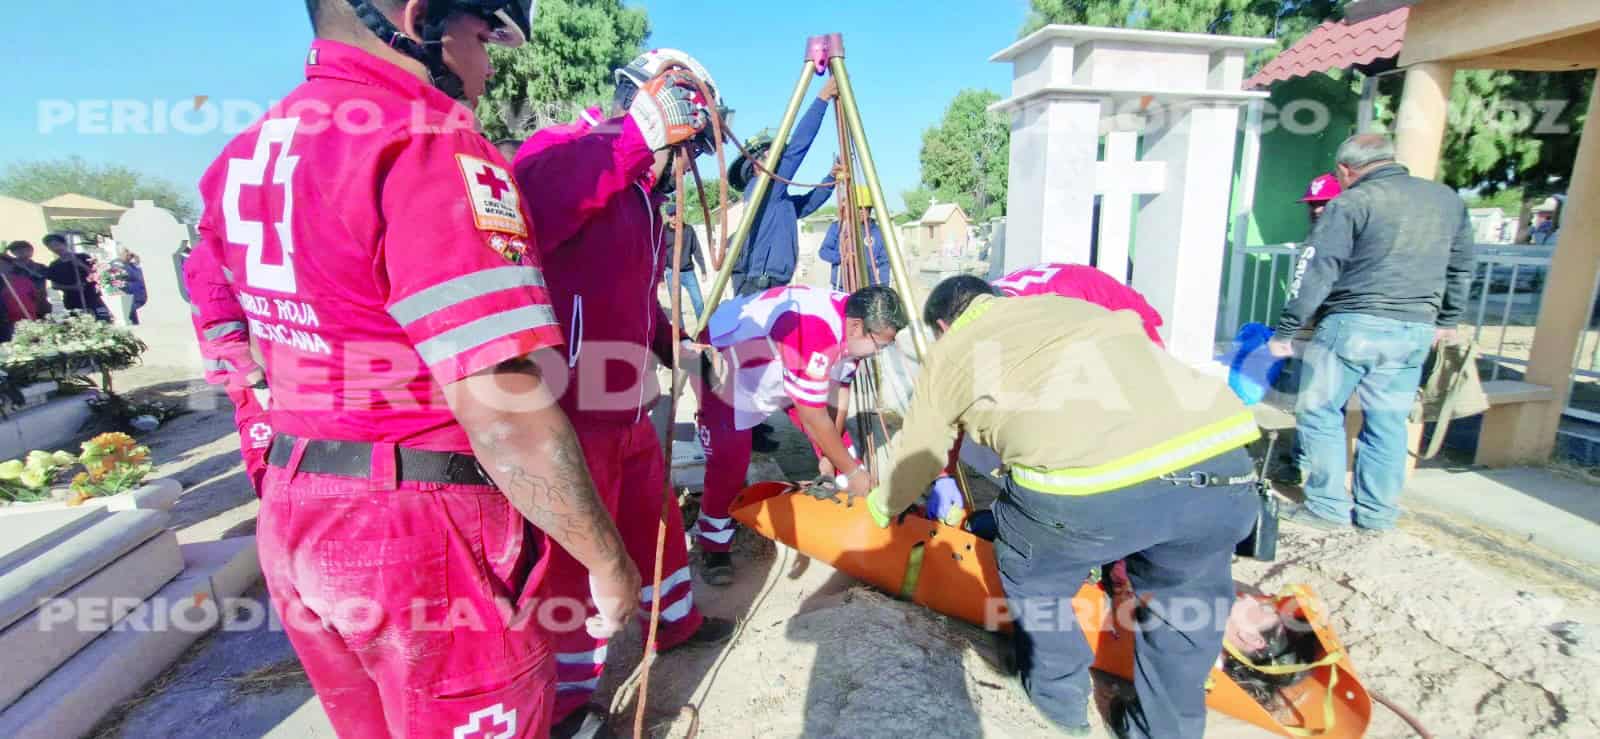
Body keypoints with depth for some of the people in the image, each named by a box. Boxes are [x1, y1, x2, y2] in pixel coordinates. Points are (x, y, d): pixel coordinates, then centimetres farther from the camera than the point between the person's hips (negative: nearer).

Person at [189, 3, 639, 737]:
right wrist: (606, 561, -18)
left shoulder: (242, 157, 8)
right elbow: (506, 411, -28)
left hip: (289, 516, 9)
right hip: (425, 534, -8)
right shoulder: (429, 142, -20)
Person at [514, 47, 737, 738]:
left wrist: (675, 344, 12)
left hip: (626, 400, 10)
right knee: (576, 548, 5)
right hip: (571, 404, -9)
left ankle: (675, 620, 50)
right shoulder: (558, 149, -12)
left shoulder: (642, 192, 17)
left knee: (652, 512, 24)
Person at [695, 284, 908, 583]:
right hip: (724, 361, -8)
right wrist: (852, 472, -21)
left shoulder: (850, 323, -13)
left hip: (774, 362, 9)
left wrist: (829, 456, -3)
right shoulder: (816, 333, -41)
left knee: (835, 435, 4)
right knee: (729, 463, -18)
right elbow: (814, 419, -32)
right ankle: (714, 548, 3)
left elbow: (838, 391, -5)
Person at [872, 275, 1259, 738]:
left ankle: (1061, 700, 43)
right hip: (1221, 461, 5)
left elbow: (915, 458, 33)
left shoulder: (948, 351, 23)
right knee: (1185, 596, 33)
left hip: (1088, 488, -4)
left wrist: (882, 506, 56)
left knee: (1030, 574, 29)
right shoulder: (1071, 305, 33)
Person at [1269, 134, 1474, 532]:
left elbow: (1315, 272, -11)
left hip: (1354, 324, -6)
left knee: (1320, 413, 5)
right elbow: (1461, 267, 23)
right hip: (1417, 330, 6)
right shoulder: (1448, 199, 15)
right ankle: (1378, 513, 20)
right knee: (1387, 422, 13)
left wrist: (1286, 330, -8)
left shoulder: (1352, 203, -7)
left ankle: (1328, 507, 8)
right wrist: (1447, 319, 33)